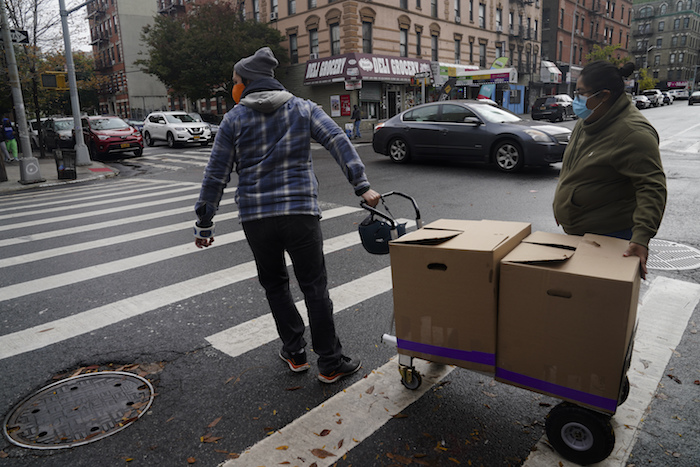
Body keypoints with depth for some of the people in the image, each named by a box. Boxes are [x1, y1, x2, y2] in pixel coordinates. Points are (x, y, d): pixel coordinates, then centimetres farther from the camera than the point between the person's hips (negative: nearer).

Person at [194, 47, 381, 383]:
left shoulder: (234, 119, 4)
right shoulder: (303, 109, 8)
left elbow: (216, 175, 2)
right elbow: (339, 142, -6)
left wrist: (204, 223, 9)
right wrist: (362, 186, -11)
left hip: (255, 217, 0)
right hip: (301, 212, 0)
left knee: (274, 284, 19)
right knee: (314, 286, 6)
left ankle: (295, 353, 25)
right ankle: (330, 363, 12)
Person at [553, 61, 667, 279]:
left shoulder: (633, 133, -21)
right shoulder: (587, 122, 9)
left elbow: (652, 188, -26)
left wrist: (641, 237, -33)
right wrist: (561, 206, 23)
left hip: (609, 236, -9)